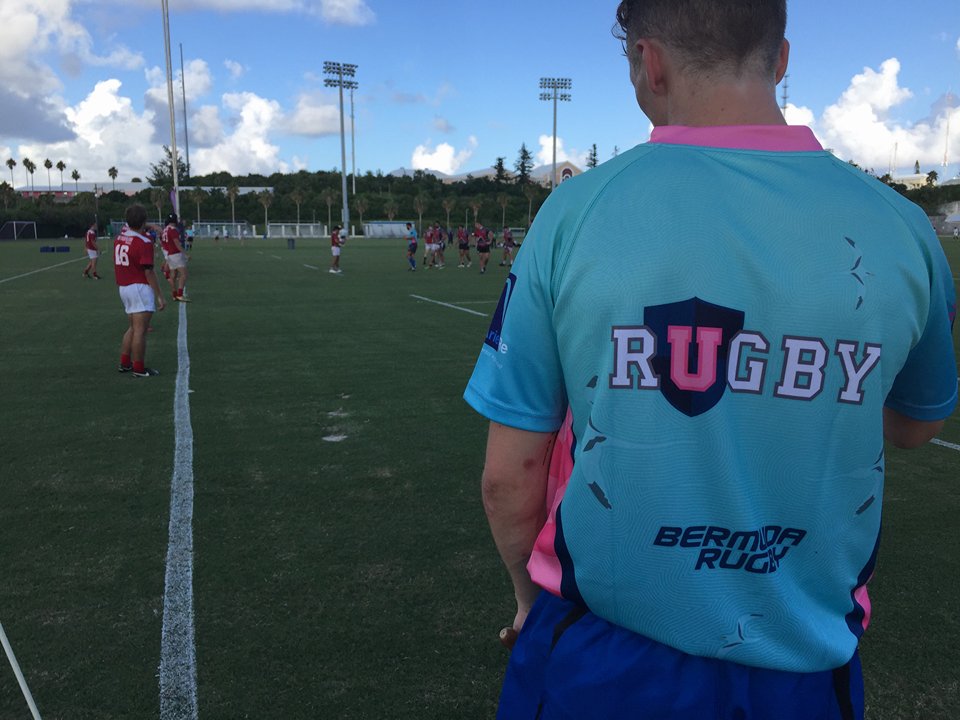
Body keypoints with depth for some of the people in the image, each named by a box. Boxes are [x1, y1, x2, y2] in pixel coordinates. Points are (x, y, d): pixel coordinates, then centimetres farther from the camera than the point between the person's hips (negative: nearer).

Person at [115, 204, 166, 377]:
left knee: (133, 328, 20)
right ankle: (139, 369, -1)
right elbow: (149, 272, -18)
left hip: (124, 288, 9)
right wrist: (159, 296, -15)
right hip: (140, 287, -9)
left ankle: (125, 363, 23)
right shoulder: (144, 243, -17)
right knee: (140, 330, -4)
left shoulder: (120, 236, 5)